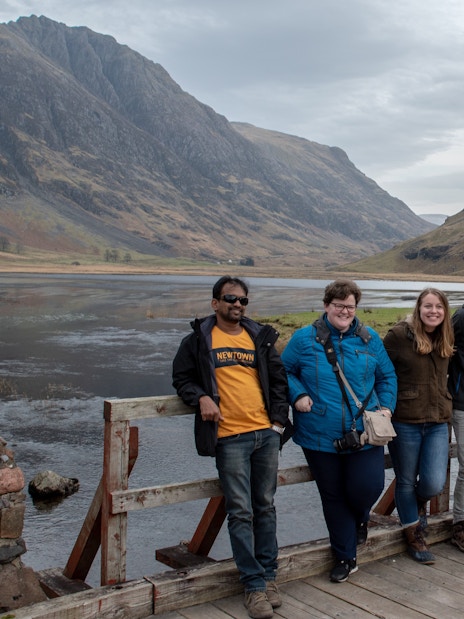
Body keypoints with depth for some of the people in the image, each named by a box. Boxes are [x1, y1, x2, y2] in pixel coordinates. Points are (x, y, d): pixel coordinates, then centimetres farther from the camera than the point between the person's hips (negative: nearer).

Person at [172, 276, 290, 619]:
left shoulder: (260, 336, 13)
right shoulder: (198, 340, 5)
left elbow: (278, 378, 14)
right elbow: (182, 377, 9)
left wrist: (279, 419, 5)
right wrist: (201, 397, -11)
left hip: (266, 434, 3)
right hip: (229, 437, -3)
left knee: (266, 507, 11)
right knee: (241, 512, -2)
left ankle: (268, 576, 23)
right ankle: (254, 585, 8)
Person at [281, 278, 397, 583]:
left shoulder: (369, 339, 6)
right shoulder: (304, 338, -1)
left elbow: (387, 377, 15)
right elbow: (283, 372, 6)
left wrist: (386, 406, 2)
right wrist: (297, 395, -11)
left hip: (364, 435, 1)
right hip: (320, 437, -1)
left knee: (368, 486, -6)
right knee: (333, 497, 10)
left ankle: (360, 518, 33)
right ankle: (345, 558, 30)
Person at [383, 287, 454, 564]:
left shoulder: (446, 339, 9)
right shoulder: (399, 335, -8)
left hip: (438, 422, 4)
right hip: (406, 422, -4)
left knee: (434, 483, -6)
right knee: (407, 481, 9)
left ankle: (419, 502, 31)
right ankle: (415, 538, 29)